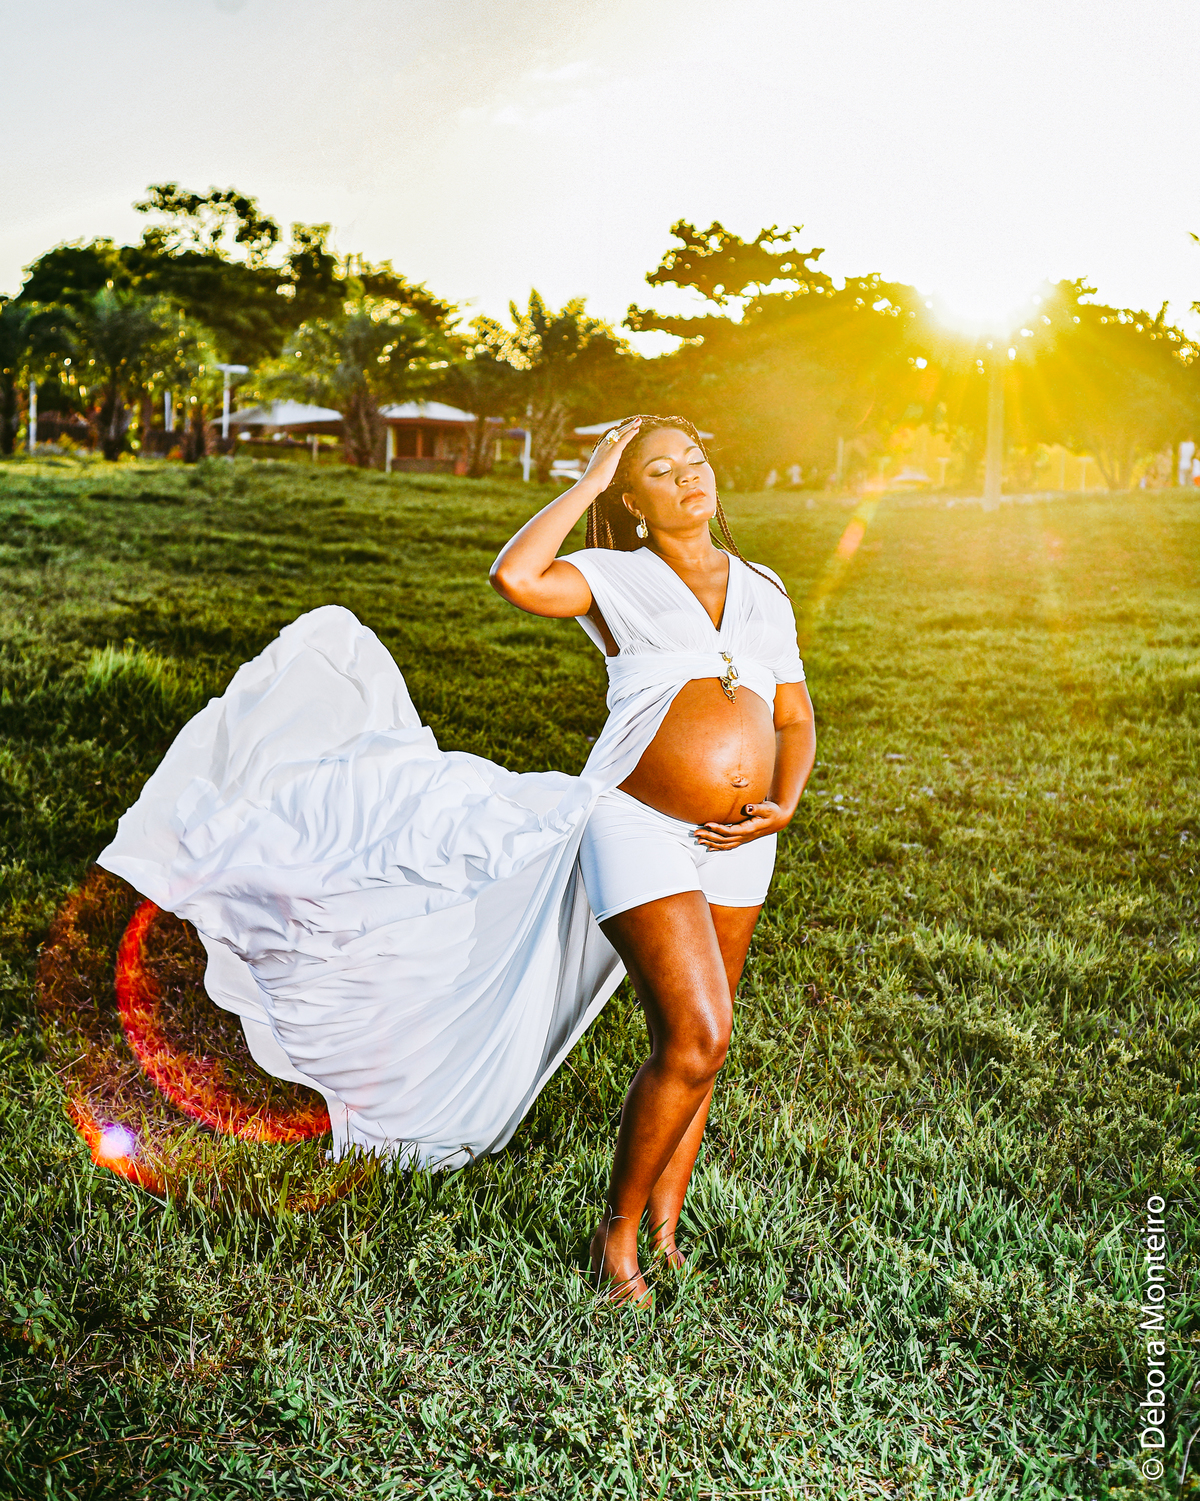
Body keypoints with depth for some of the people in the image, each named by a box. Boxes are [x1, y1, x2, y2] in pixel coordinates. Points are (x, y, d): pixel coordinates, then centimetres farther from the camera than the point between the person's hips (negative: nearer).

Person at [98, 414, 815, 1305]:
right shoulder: (617, 576, -1)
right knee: (694, 1038, -13)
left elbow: (798, 721, 15)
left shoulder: (764, 591, 13)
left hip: (735, 842, 6)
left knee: (702, 1042, 11)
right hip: (639, 828, -6)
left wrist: (783, 806, -3)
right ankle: (617, 1233, 9)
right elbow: (516, 578, -21)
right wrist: (589, 483, -11)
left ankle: (667, 1232, 29)